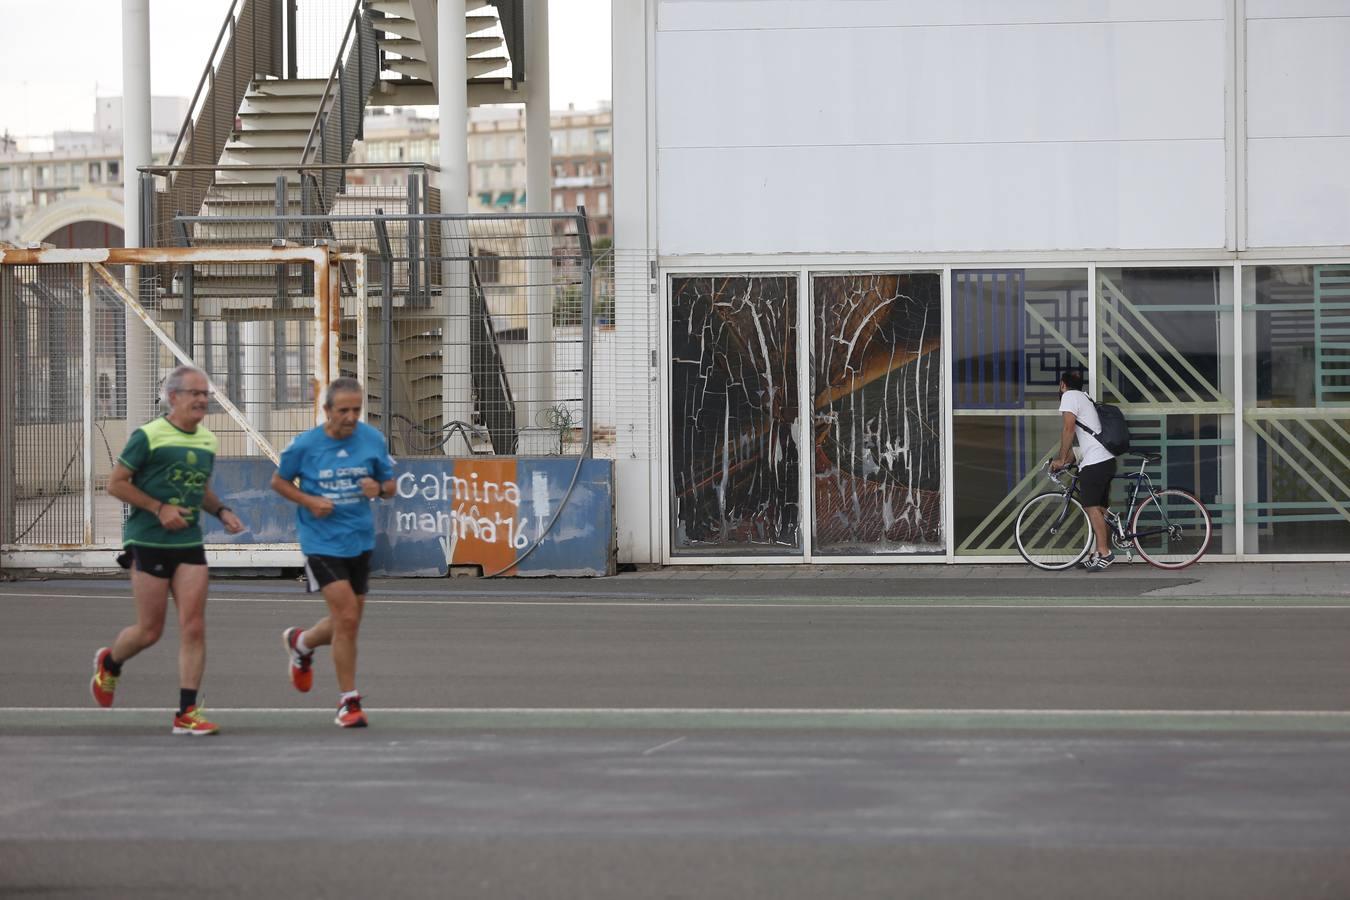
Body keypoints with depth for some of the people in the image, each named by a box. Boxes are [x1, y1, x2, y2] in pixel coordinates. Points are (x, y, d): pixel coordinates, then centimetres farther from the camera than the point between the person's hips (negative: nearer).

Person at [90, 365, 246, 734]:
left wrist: (221, 510, 4)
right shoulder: (148, 436, -10)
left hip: (189, 545, 5)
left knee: (193, 628, -5)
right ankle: (109, 663, 35)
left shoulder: (207, 441, 10)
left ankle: (187, 713, -1)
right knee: (149, 631, 2)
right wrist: (159, 508, -16)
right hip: (149, 543, -5)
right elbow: (116, 484, -8)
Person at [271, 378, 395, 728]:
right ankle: (349, 702, -3)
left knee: (346, 624, 14)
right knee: (347, 619, -15)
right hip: (322, 540, -4)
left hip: (360, 539, 4)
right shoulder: (305, 445, -8)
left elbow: (390, 485, 9)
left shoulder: (372, 440, -1)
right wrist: (308, 501, -12)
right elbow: (278, 481, 6)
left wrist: (378, 488, -15)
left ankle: (301, 642, 47)